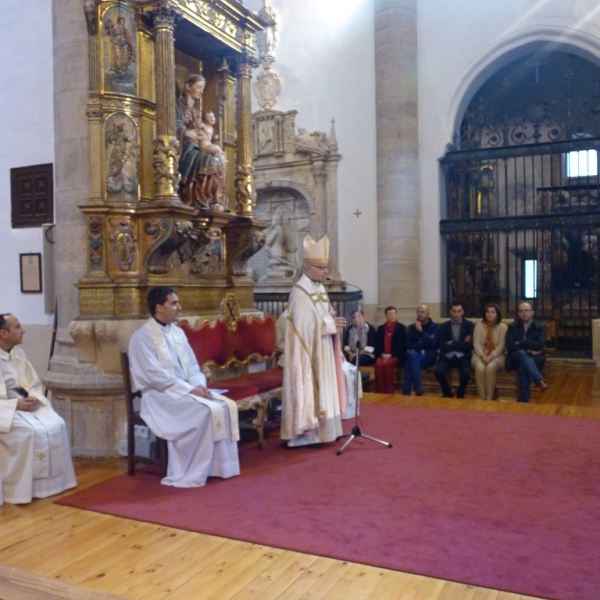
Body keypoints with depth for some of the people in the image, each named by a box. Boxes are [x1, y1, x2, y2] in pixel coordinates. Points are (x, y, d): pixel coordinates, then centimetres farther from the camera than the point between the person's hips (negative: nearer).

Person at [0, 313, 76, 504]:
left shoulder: (19, 354, 11)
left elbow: (35, 384, 16)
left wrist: (34, 398, -5)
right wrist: (16, 404, -21)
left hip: (27, 404, 6)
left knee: (56, 425, -16)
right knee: (31, 431, -30)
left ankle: (52, 481, -5)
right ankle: (22, 487, -15)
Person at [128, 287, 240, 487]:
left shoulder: (178, 332, 13)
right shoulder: (142, 337, -11)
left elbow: (192, 366, 14)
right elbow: (155, 376, -19)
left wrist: (199, 385, -8)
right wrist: (190, 389, -22)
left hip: (186, 390, 7)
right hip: (159, 394, -7)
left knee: (226, 405, -15)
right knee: (206, 411, -29)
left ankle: (218, 465, -7)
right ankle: (187, 475, -18)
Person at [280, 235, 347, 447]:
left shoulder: (320, 288, 12)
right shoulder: (299, 293, -16)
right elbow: (304, 325, -22)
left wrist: (333, 320, -4)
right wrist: (331, 323, -18)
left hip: (323, 351, 9)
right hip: (308, 352, -9)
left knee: (322, 387, 12)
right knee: (308, 388, -4)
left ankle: (319, 427, 22)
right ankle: (304, 431, 4)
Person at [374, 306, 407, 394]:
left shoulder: (401, 328, 6)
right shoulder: (380, 328, 17)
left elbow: (401, 345, -4)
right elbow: (377, 344, 10)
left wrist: (390, 355, -17)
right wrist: (382, 354, -10)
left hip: (396, 355, -2)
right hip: (382, 355, 3)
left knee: (388, 364, -35)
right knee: (379, 364, -32)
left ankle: (390, 391, -26)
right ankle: (381, 391, -27)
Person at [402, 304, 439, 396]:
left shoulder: (435, 327, 6)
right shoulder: (412, 327, 16)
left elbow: (432, 343, -10)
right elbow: (408, 344, 5)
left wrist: (420, 330, -14)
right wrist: (423, 345, -8)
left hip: (428, 356, -3)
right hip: (414, 354, 3)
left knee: (408, 362, -33)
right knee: (411, 354, -36)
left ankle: (406, 391, -28)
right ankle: (418, 388, -35)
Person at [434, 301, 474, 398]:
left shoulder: (469, 325, 3)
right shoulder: (444, 326, 6)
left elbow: (470, 345, -7)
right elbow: (443, 346, -5)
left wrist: (452, 343, -9)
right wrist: (461, 344, -10)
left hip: (462, 357, -1)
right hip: (447, 356, 1)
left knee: (466, 372, -32)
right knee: (438, 371, -29)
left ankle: (460, 394, -2)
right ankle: (447, 393, -2)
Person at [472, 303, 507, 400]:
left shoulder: (502, 326, 2)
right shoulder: (479, 325, 6)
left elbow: (501, 345, -7)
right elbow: (476, 343, -3)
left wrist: (491, 356, -21)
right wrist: (483, 356, -19)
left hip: (496, 356, -1)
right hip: (480, 355, 1)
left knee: (490, 367, -35)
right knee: (480, 368, -33)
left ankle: (490, 398, -26)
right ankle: (482, 398, -27)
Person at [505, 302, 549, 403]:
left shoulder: (540, 326, 5)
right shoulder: (513, 327, 9)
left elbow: (540, 345, -13)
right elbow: (510, 347, -5)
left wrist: (520, 343, -8)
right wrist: (528, 350, -15)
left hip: (535, 358, 0)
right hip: (517, 358, 0)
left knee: (523, 367, -37)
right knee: (521, 353, -39)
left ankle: (524, 399, -40)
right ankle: (540, 381, -58)